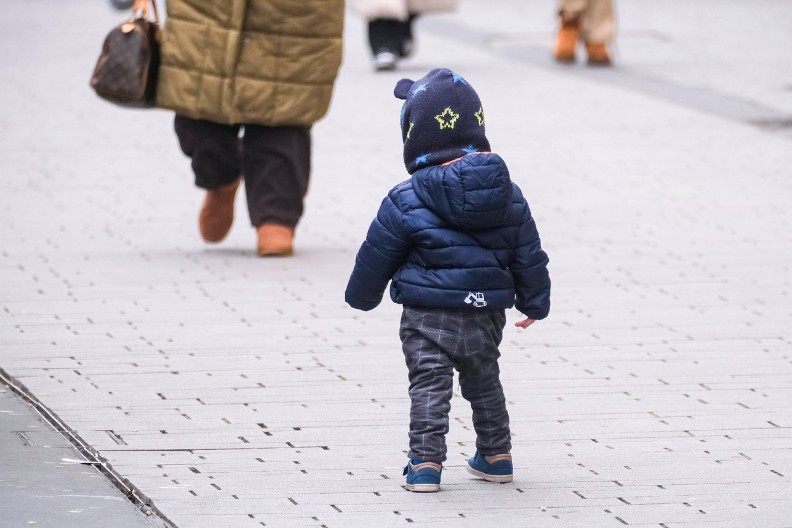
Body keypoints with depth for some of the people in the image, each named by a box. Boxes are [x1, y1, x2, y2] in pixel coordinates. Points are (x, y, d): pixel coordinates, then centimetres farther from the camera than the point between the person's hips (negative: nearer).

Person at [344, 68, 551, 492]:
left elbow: (376, 257, -2)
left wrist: (361, 295, 17)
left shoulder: (406, 201, -12)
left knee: (429, 386, 0)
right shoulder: (508, 193, 0)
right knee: (484, 382, 21)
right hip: (486, 315, 5)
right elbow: (529, 255, 8)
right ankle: (496, 455, 30)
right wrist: (534, 303, 21)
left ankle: (425, 462, -9)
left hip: (428, 318, -5)